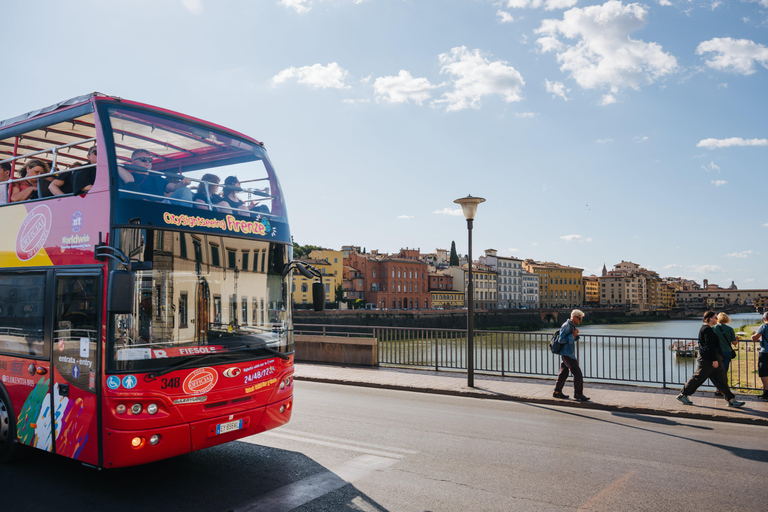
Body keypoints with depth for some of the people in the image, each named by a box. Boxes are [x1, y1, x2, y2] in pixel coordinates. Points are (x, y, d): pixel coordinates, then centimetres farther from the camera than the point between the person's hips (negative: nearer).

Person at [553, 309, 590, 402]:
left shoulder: (572, 326, 16)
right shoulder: (566, 326, -15)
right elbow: (561, 340, -20)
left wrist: (576, 335, 1)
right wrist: (573, 336, -20)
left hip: (569, 354, 10)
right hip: (567, 354, -10)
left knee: (563, 373, 14)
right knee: (577, 373, -9)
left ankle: (557, 392, 21)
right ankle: (578, 394, -4)